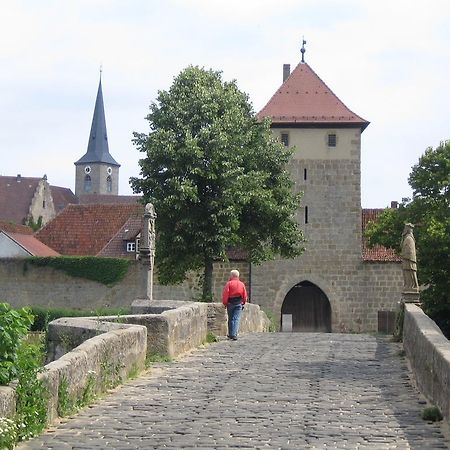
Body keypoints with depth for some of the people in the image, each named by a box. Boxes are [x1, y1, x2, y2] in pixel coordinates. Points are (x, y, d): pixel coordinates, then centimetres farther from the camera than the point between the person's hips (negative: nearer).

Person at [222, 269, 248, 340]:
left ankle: (231, 334, 18)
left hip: (230, 303, -1)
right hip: (239, 303, 1)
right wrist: (243, 303, 20)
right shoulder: (242, 284, 5)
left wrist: (225, 303, -1)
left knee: (230, 319, 11)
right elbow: (245, 295, 8)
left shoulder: (229, 283, -5)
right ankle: (234, 335, -13)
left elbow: (225, 294, -9)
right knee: (237, 319, -2)